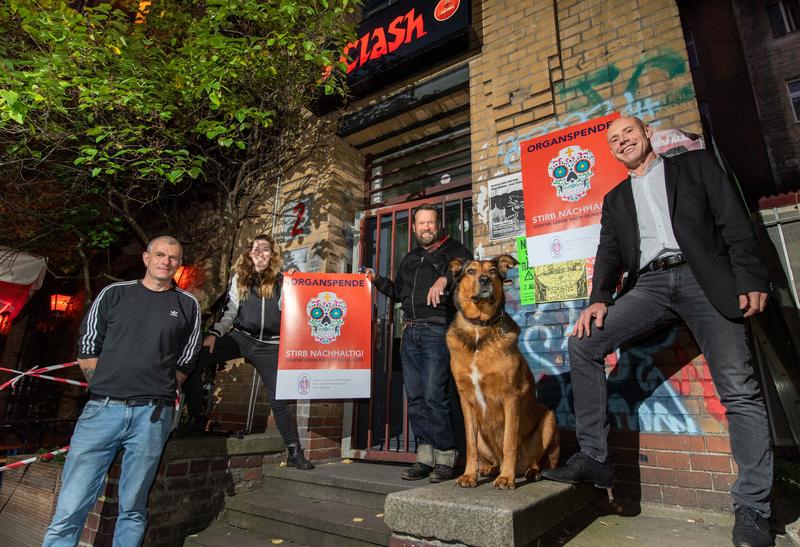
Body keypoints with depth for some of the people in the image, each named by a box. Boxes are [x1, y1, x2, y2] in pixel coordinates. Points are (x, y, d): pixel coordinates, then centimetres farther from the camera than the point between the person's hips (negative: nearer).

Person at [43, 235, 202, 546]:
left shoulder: (188, 306, 8)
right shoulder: (113, 294, 10)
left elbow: (185, 362, 11)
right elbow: (86, 352, 10)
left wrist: (156, 393, 7)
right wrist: (109, 388, 5)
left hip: (152, 415, 0)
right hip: (102, 409, 1)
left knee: (132, 509, 8)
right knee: (69, 510, 0)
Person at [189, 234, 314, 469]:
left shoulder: (282, 281, 0)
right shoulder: (240, 278, 9)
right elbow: (230, 310, 12)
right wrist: (215, 333, 3)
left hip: (269, 345, -3)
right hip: (240, 337, 3)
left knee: (278, 399, -4)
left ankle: (295, 452, 9)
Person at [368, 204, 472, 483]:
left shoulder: (452, 249, 5)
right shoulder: (409, 259, 24)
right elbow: (398, 292, 29)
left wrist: (445, 278, -27)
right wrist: (377, 280, 16)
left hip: (437, 330, -7)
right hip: (410, 332, 7)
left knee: (434, 395, -10)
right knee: (415, 396, 6)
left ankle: (445, 457, 3)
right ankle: (425, 455, 15)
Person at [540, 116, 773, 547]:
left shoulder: (694, 164, 16)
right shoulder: (615, 198, 23)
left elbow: (733, 220, 5)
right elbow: (610, 253, 12)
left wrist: (750, 278, -8)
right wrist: (599, 299, -5)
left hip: (702, 277, -2)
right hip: (649, 284, 3)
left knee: (739, 390, -9)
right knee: (583, 343, -16)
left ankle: (752, 509, 5)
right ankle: (593, 457, -10)